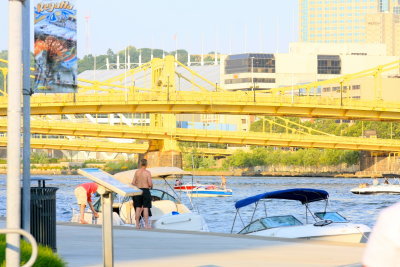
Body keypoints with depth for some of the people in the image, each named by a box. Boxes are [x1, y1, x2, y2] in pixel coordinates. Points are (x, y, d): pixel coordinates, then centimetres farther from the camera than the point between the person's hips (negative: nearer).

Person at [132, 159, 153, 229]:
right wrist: (151, 186, 9)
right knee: (145, 208, 0)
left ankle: (137, 224, 10)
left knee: (138, 208, 8)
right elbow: (150, 183, -13)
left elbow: (133, 183, 2)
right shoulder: (147, 172, -9)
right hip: (146, 190, -4)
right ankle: (146, 224, 0)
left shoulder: (137, 172, 2)